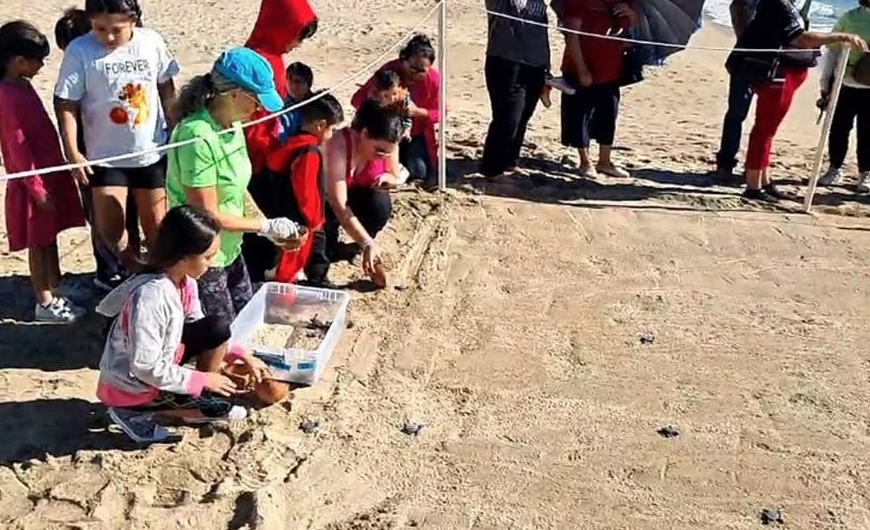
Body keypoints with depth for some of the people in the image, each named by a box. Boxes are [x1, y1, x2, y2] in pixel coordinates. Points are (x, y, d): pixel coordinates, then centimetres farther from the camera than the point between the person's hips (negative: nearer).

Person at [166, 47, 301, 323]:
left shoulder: (233, 125, -2)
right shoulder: (199, 138, -28)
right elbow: (207, 214, -25)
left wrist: (269, 228, -2)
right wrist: (266, 225, -16)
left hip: (229, 249, 9)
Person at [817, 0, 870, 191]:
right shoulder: (849, 17, 1)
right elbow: (832, 51, 4)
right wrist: (825, 83, 1)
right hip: (844, 83, 0)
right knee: (839, 127, 6)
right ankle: (835, 169, 22)